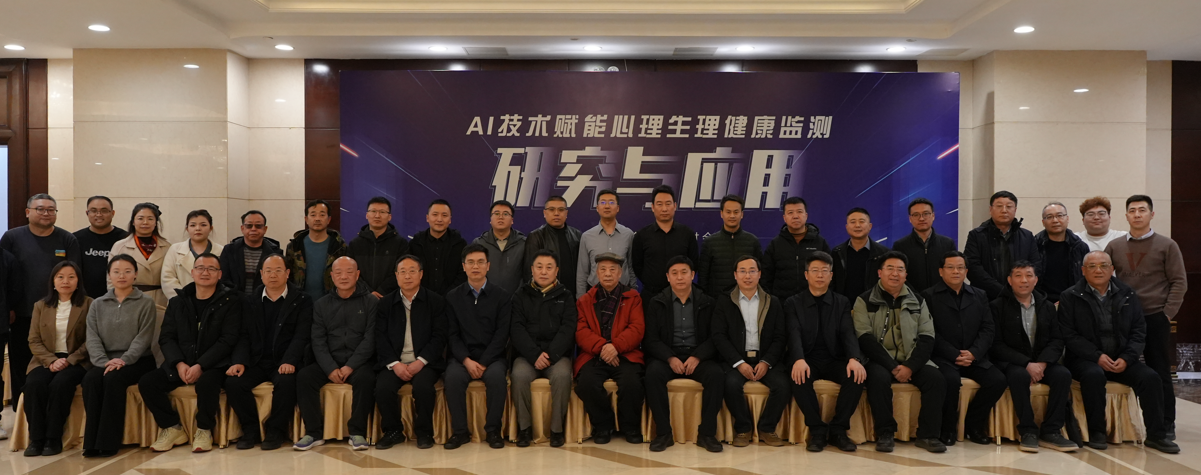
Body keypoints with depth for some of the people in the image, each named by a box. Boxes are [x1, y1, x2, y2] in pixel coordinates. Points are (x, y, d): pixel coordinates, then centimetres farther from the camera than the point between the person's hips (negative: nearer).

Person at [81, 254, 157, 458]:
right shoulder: (97, 305, 13)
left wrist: (123, 360, -21)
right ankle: (92, 441, -25)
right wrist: (104, 362, -16)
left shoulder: (146, 303, 3)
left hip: (136, 361, -3)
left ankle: (108, 441, -27)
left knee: (113, 379, -32)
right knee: (90, 379, -28)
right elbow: (93, 338, 2)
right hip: (105, 361, 3)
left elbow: (143, 337, -7)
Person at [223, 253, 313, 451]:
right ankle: (251, 430, -6)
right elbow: (244, 336, 7)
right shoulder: (250, 301, 14)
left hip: (285, 363, -3)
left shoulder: (302, 301, 4)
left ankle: (276, 431, -13)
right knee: (233, 382, -25)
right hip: (256, 362, 3)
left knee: (286, 381, -34)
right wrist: (239, 361, -12)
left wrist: (289, 361, -23)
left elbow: (301, 336, -6)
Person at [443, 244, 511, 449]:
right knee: (452, 376, -30)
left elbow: (502, 334, -3)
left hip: (492, 356, -1)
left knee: (497, 376, -32)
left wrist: (483, 363, -15)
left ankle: (493, 430, -16)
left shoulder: (502, 296, 5)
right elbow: (453, 334, 2)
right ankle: (460, 431, -16)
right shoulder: (453, 297, 9)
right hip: (463, 357, 1)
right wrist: (467, 360, -14)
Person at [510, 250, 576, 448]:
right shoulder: (520, 295, 12)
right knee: (519, 375, -31)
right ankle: (524, 427, -13)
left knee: (562, 375, -32)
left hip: (557, 354, 0)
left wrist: (550, 355, -16)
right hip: (527, 354, 0)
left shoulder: (565, 296, 12)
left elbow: (568, 329, 0)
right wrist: (535, 355, -15)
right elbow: (516, 329, 1)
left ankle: (557, 428, -16)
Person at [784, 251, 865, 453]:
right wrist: (799, 360, -33)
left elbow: (848, 334, -4)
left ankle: (837, 430, -14)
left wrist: (854, 358, -26)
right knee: (799, 377, -35)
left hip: (834, 360, 2)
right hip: (807, 360, -2)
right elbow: (794, 335, -12)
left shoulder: (842, 303, 11)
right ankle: (817, 430, -20)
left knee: (856, 376, -29)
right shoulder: (793, 303, 5)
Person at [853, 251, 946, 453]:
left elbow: (927, 338, 3)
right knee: (878, 378, -34)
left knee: (936, 378, -24)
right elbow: (865, 338, -8)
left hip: (912, 361, 3)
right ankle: (885, 433, -20)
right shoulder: (865, 300, 3)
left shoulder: (917, 301, 12)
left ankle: (928, 435, -13)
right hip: (880, 361, -3)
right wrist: (892, 366, -17)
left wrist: (910, 367, -14)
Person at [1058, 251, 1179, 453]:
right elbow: (1069, 335, -7)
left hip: (1122, 359, 4)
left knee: (1150, 377, -21)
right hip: (1085, 359, -3)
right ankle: (1096, 433, -20)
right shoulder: (1070, 297, -1)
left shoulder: (1127, 295, 9)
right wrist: (1097, 356, -18)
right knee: (1094, 375, -34)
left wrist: (1126, 358, -10)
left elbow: (1139, 331, 6)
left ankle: (1156, 435, -7)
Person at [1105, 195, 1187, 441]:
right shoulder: (1114, 246, 7)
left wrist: (1167, 313, -8)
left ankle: (1166, 424, 11)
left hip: (1155, 319, -2)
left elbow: (1179, 282, -1)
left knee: (1160, 372, 2)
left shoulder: (1167, 245, 2)